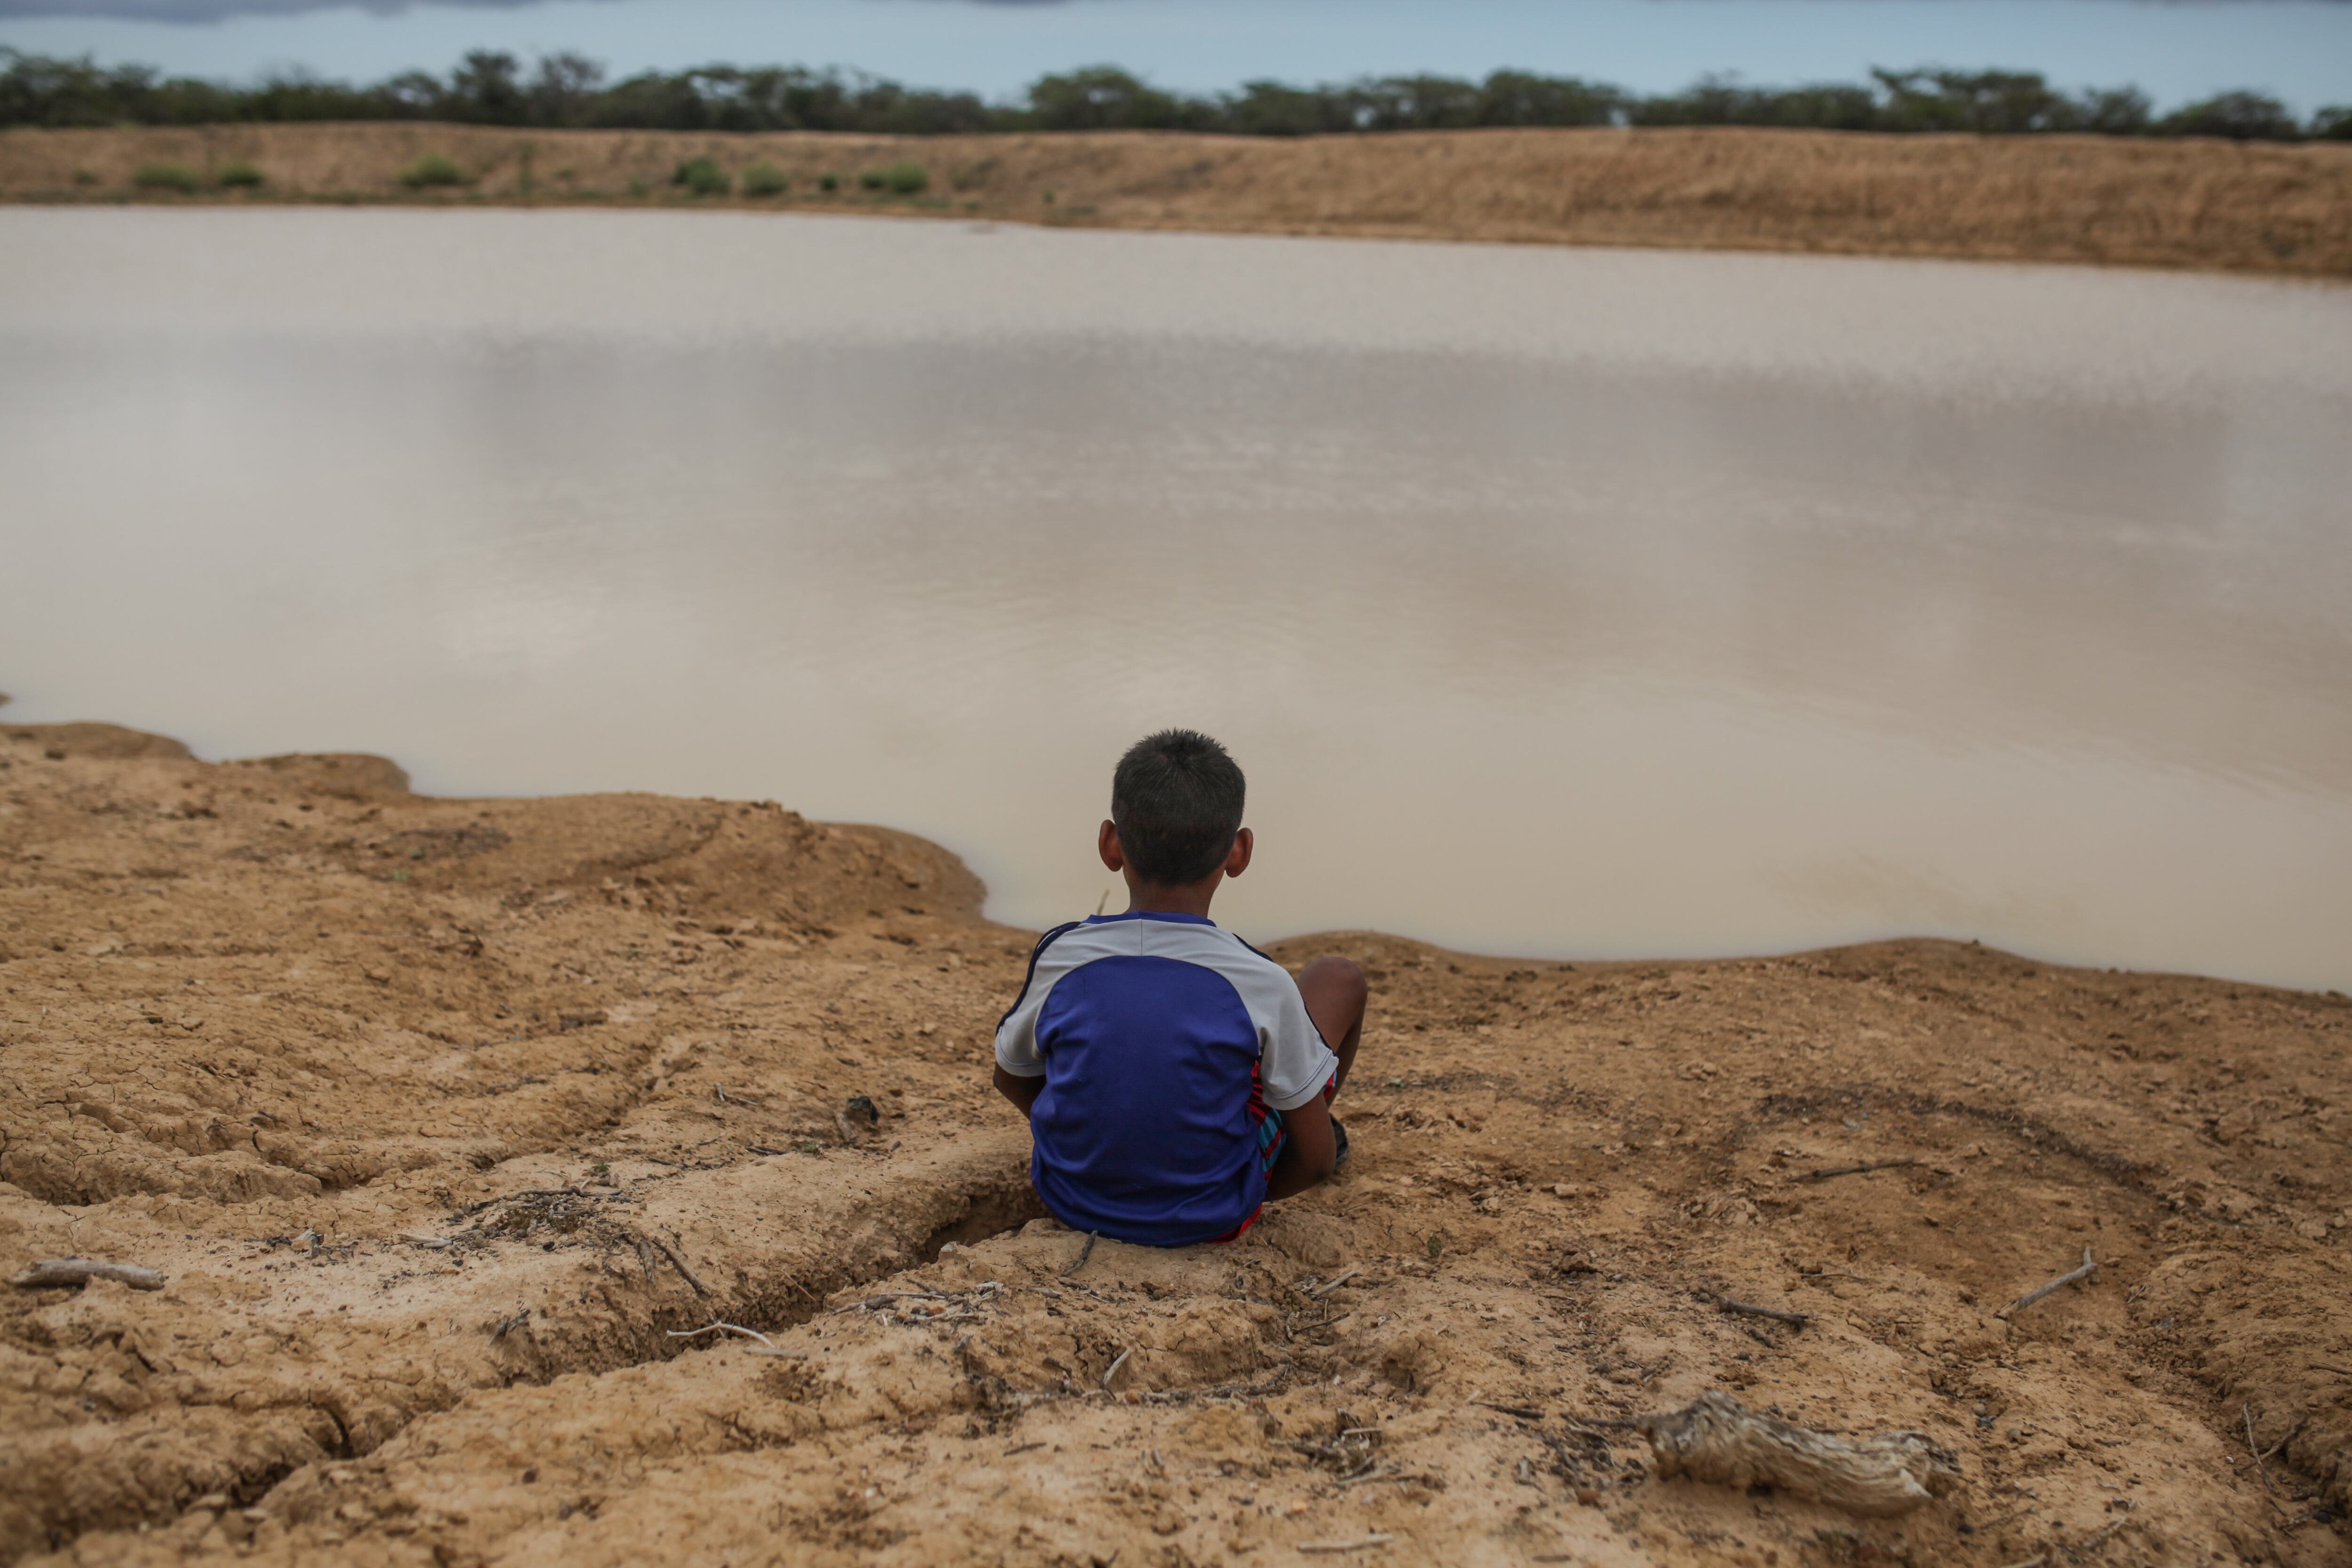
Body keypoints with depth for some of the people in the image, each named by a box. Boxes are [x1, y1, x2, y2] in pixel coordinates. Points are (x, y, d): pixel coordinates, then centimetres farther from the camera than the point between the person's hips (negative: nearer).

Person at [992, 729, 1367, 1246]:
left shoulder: (1059, 959, -16)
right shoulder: (1261, 984, -22)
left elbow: (1012, 1079, 4)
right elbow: (1317, 1160, -12)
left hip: (1071, 1202, 3)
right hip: (1210, 1218, -2)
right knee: (1338, 977, 12)